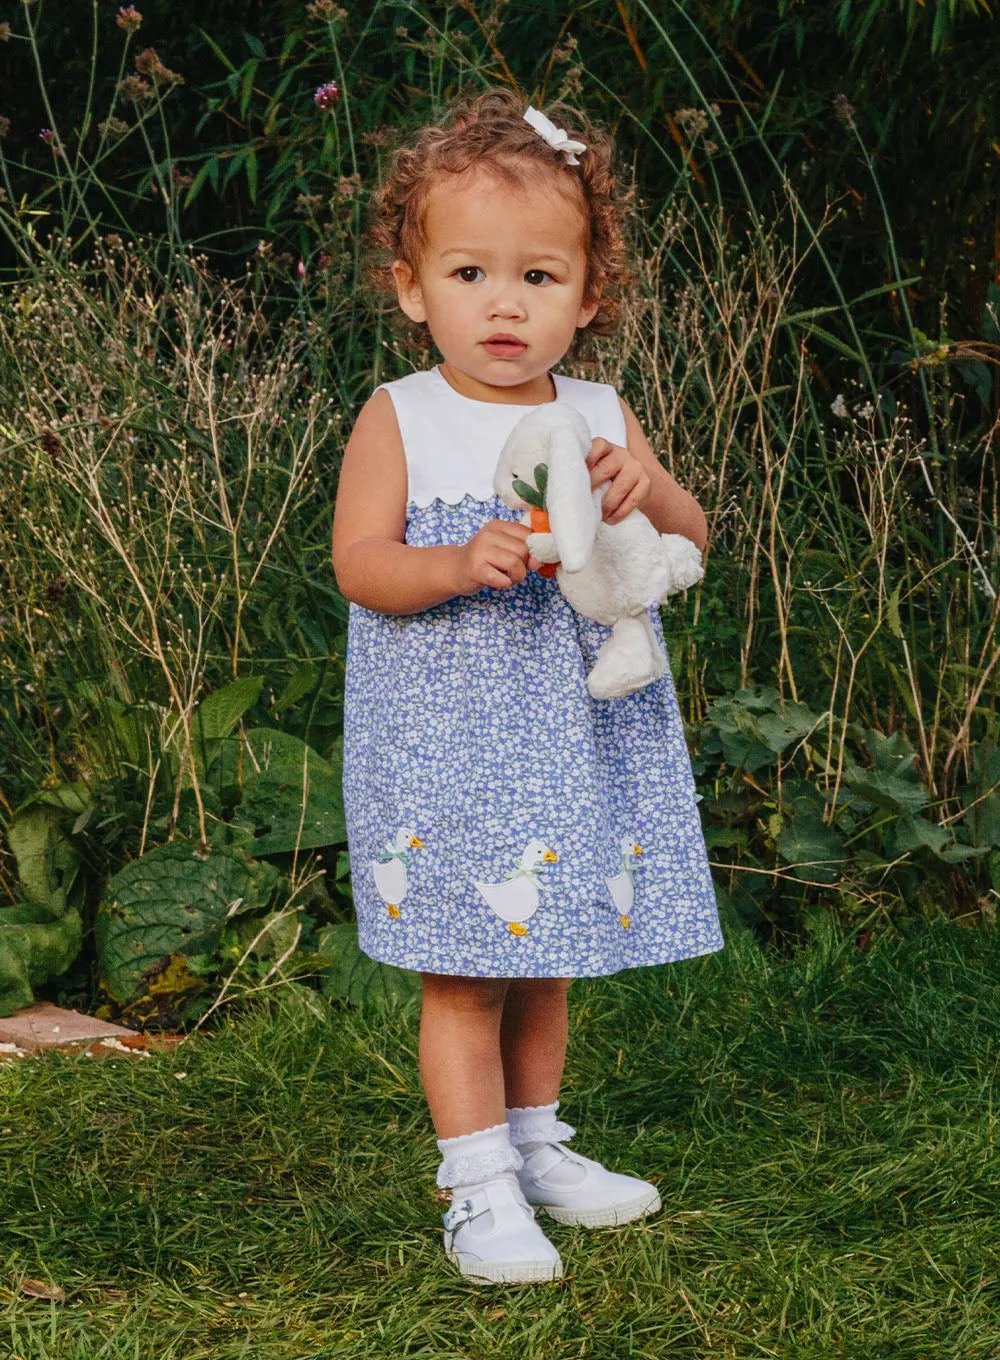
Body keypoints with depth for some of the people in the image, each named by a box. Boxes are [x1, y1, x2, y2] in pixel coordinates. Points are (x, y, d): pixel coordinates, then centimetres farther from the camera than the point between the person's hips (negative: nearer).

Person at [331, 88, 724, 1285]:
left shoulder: (600, 418, 5)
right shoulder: (400, 420, -5)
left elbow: (690, 543, 4)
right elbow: (358, 561, -11)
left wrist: (646, 492, -18)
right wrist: (462, 565, -28)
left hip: (578, 735, 4)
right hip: (446, 745, -4)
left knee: (545, 965, 16)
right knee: (464, 973, -2)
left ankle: (534, 1142, 32)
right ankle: (478, 1185, 7)